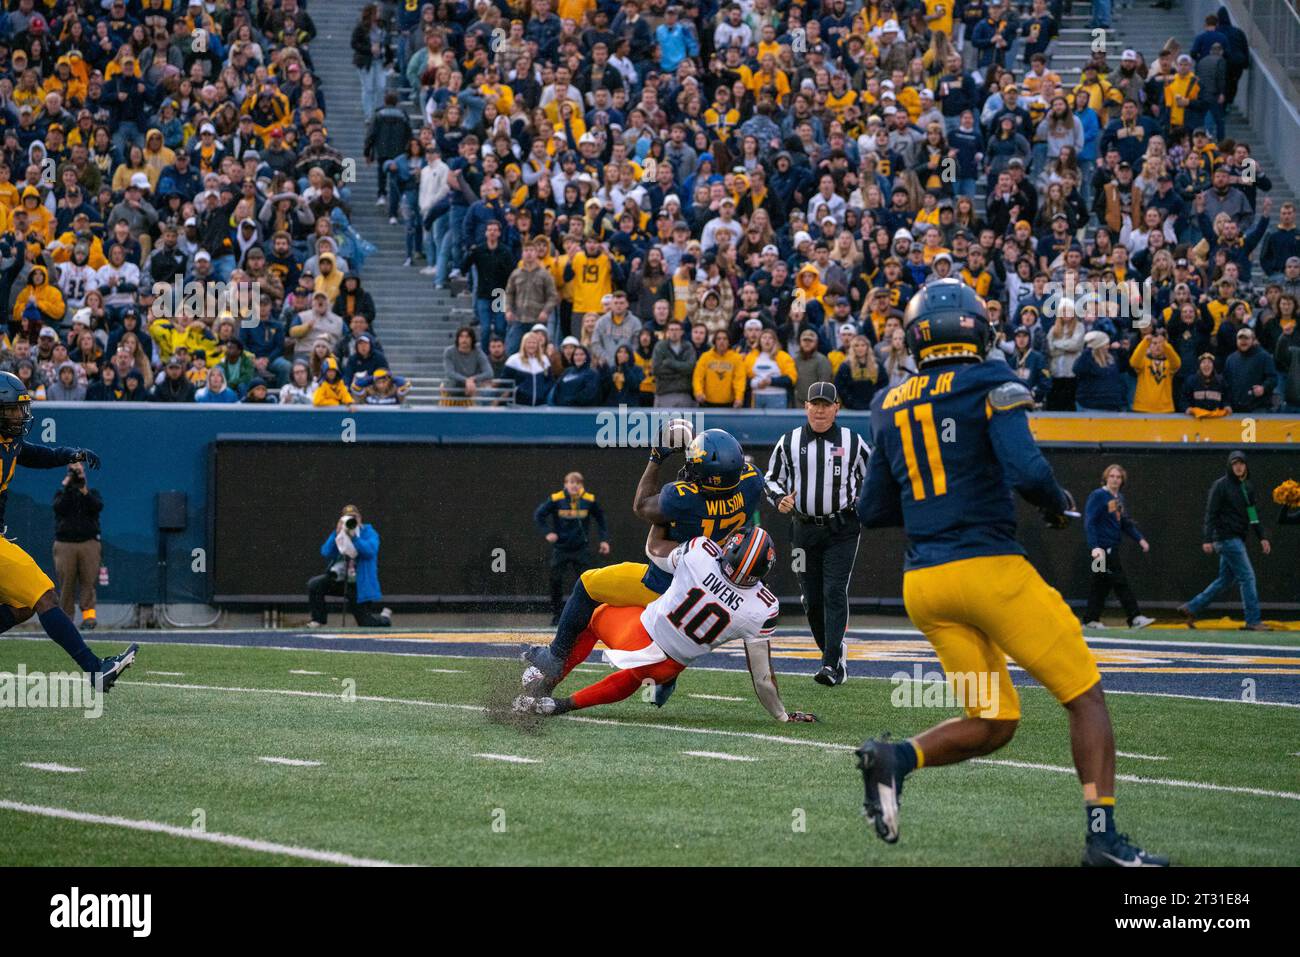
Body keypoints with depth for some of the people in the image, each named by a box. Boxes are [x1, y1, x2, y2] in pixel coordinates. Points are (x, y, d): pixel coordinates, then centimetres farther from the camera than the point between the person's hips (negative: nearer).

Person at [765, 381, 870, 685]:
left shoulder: (852, 441, 1)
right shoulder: (789, 441, 4)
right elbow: (772, 478, 12)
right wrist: (779, 499, -9)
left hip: (841, 531, -3)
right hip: (804, 530, 3)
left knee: (835, 593, -14)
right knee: (812, 599, 5)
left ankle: (833, 665, -19)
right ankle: (835, 656, 22)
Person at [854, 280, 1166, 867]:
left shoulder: (892, 407, 12)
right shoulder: (992, 386, -5)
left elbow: (872, 511, 15)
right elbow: (1026, 472, -18)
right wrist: (1058, 505, 2)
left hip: (923, 583, 6)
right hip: (989, 569, -6)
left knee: (992, 725, 14)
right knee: (1085, 697, 5)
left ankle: (894, 757, -11)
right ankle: (1102, 836, -5)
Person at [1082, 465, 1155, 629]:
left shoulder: (1119, 498, 14)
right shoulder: (1098, 496, -9)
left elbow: (1126, 523, 20)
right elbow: (1090, 522, -15)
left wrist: (1140, 539, 7)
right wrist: (1094, 547, -24)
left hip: (1112, 548, 8)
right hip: (1101, 547, -8)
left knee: (1101, 584, 10)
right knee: (1120, 582, -9)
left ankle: (1091, 620, 14)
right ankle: (1135, 617, -9)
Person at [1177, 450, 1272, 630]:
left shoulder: (1247, 487, 15)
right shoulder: (1221, 486, -7)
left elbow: (1253, 514, 22)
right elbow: (1211, 513, -11)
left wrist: (1262, 537, 15)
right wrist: (1207, 539, -17)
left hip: (1238, 539, 8)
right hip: (1227, 538, -8)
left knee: (1224, 580, 10)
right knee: (1247, 576, -10)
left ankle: (1191, 609, 17)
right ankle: (1253, 621, -7)